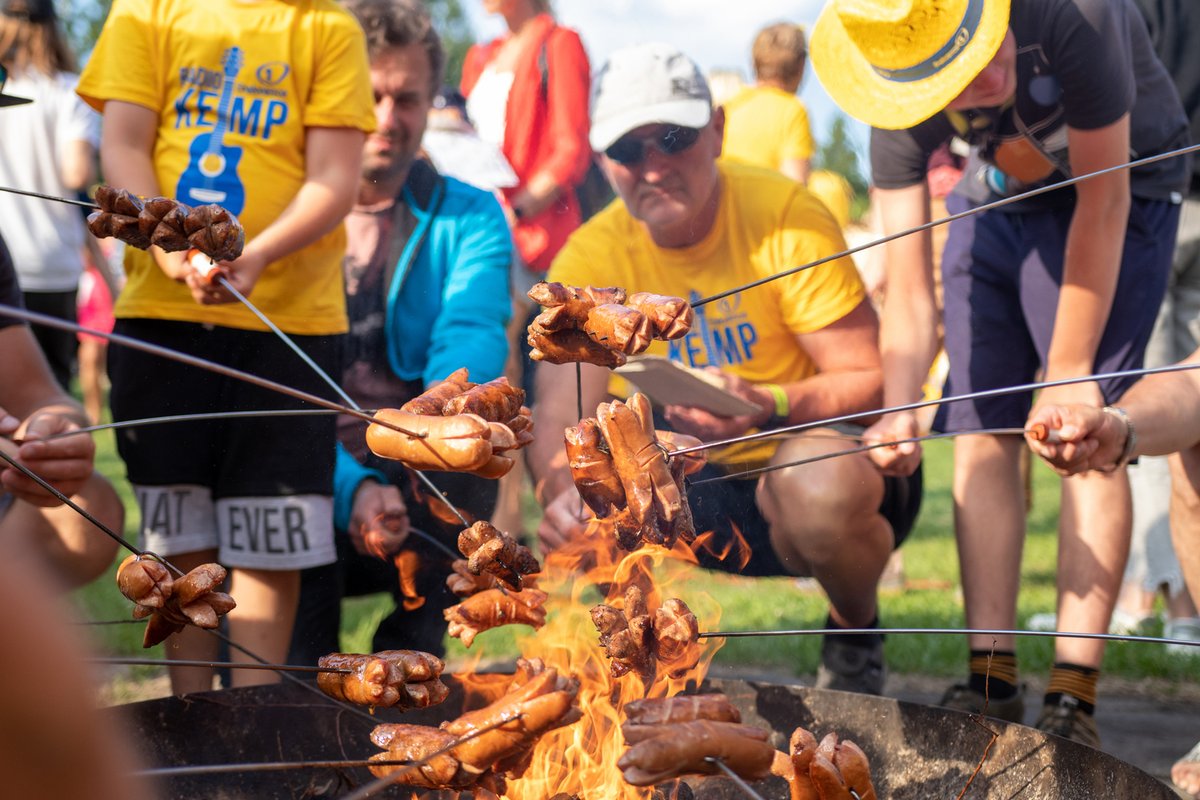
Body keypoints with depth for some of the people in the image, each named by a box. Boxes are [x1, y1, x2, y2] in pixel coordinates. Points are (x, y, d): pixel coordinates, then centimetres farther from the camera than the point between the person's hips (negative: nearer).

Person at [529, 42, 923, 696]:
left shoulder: (785, 216, -17)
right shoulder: (592, 258, -7)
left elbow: (871, 379, -17)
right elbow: (562, 415, -20)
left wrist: (769, 407, -36)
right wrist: (562, 489, -43)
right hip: (708, 492, 4)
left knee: (819, 481, -38)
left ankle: (855, 633, -4)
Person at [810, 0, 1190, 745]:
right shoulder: (899, 102, -24)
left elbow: (1102, 202, -28)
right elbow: (908, 284, -20)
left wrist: (1068, 375, -23)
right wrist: (898, 408, -36)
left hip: (1125, 187, -4)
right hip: (999, 199, 4)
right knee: (981, 426, -6)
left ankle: (1073, 697, -18)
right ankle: (992, 679, -2)